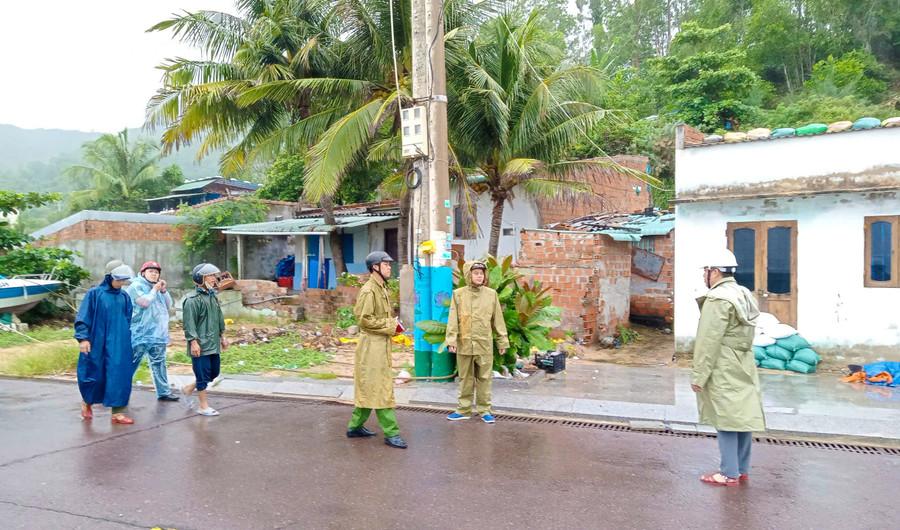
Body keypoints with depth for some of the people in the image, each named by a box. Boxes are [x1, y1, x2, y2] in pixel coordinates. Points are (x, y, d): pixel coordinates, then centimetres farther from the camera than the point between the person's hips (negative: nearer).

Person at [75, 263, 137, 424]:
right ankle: (87, 402, 36)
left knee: (120, 376, -1)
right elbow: (82, 318, -6)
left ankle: (118, 412, 5)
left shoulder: (124, 297, 7)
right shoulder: (94, 294, -5)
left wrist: (127, 340, 14)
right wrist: (83, 338, -14)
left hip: (119, 344, 3)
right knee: (95, 376, 7)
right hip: (98, 343, -3)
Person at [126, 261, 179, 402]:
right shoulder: (136, 286, -5)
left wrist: (164, 291, 2)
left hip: (157, 333, 7)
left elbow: (169, 306, 14)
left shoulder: (157, 287, 16)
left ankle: (163, 392, 15)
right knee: (132, 363, -2)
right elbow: (144, 302, -20)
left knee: (159, 363, 10)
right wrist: (154, 290, -9)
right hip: (140, 333, -7)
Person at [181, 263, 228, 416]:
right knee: (203, 375, 0)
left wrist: (222, 336, 20)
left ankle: (188, 389, 35)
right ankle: (203, 406, 12)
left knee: (214, 372, 15)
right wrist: (193, 342, -19)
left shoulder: (213, 297, 13)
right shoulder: (193, 299, -13)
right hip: (200, 346, -9)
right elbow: (189, 323, -17)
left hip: (213, 344, 9)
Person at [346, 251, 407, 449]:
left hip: (381, 345, 10)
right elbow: (364, 319, -21)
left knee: (369, 389, 16)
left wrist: (392, 323, 7)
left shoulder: (382, 288, 15)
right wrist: (389, 326, -15)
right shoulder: (369, 290, -15)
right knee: (381, 390, -5)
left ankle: (355, 426, 26)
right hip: (372, 345, -10)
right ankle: (391, 433, 1)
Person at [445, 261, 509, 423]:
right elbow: (453, 320, -3)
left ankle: (484, 410, 18)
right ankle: (464, 410, 22)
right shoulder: (458, 294, 0)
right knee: (465, 378, 11)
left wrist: (502, 341, 6)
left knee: (484, 378, 7)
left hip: (485, 344, 0)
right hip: (464, 343, 0)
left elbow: (498, 320, 6)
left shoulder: (491, 294, 2)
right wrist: (451, 340, -12)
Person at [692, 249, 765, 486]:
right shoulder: (743, 295, 12)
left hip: (723, 371, -9)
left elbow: (709, 342, -19)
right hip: (742, 368, 9)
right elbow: (744, 336, 14)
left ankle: (729, 474, 5)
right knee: (742, 416, 12)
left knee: (726, 419, -2)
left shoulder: (718, 299, -17)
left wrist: (698, 375, -15)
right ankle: (742, 469, 22)